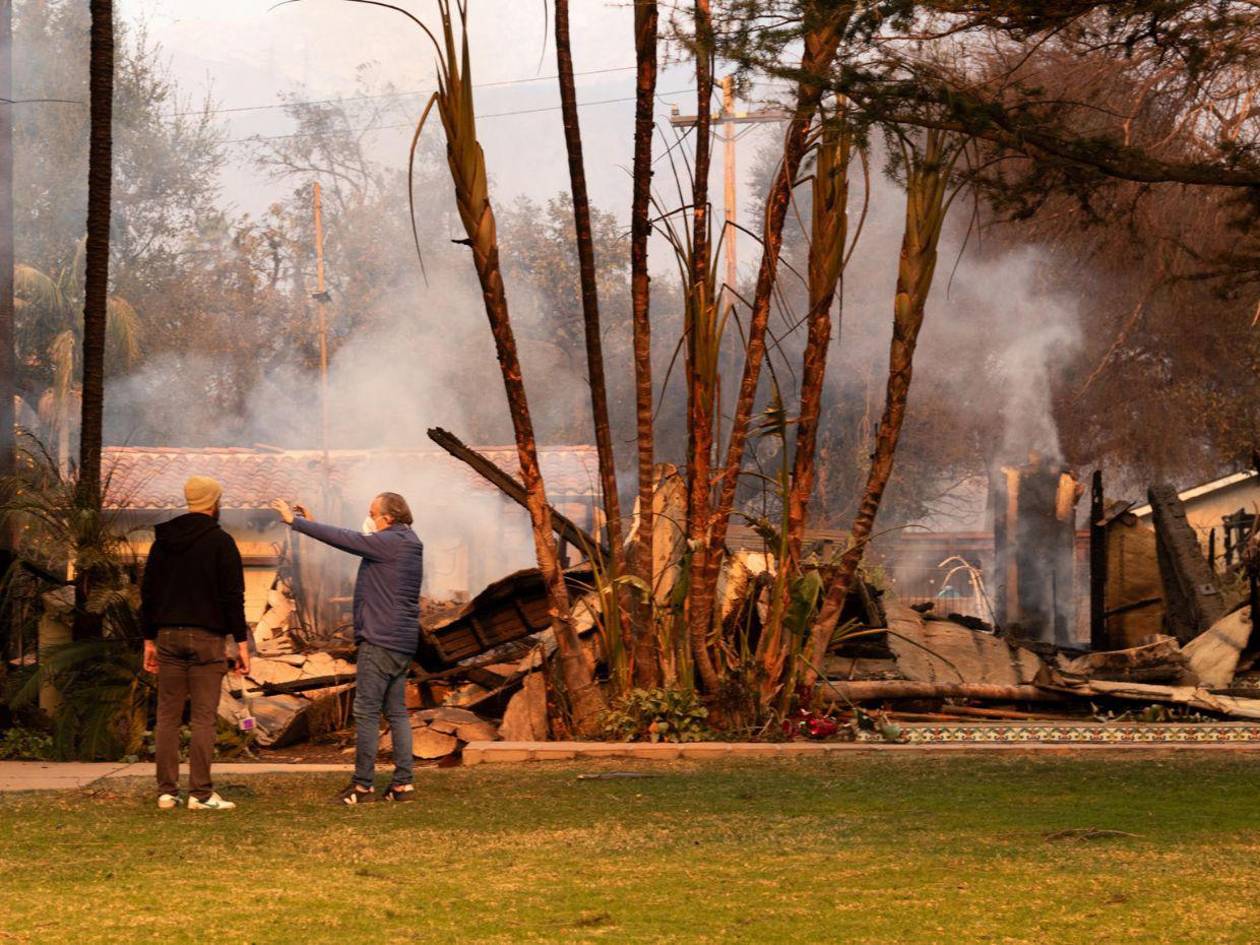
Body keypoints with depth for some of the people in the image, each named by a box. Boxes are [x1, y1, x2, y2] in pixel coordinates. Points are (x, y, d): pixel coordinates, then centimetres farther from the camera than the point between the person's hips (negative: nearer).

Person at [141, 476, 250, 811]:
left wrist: (149, 640, 18)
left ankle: (166, 792, 6)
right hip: (207, 638, -5)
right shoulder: (220, 542, -6)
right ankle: (200, 793, -6)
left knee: (167, 716, 8)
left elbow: (148, 593, 12)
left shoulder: (163, 541, 10)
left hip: (168, 636, 5)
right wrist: (241, 642, -6)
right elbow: (233, 596, -10)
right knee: (203, 718, -4)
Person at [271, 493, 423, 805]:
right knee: (397, 711, 10)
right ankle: (403, 782, 7)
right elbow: (351, 539, 20)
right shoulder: (410, 544, 15)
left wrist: (295, 521, -3)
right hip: (404, 642, 9)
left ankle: (363, 785, -4)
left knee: (366, 711, -5)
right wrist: (311, 522, 21)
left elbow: (342, 539, -12)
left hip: (379, 641, -9)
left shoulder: (388, 543, -13)